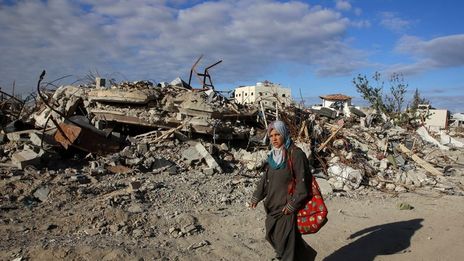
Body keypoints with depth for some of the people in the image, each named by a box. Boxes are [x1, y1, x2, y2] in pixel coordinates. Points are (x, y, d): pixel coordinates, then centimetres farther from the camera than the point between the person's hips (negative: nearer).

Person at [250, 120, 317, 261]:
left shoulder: (296, 154, -16)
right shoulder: (273, 154, 6)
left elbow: (302, 182, -17)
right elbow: (266, 177, 15)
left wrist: (292, 204, -17)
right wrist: (257, 196, 10)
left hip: (287, 207, -8)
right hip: (273, 205, 8)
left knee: (286, 240, -1)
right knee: (272, 236, 17)